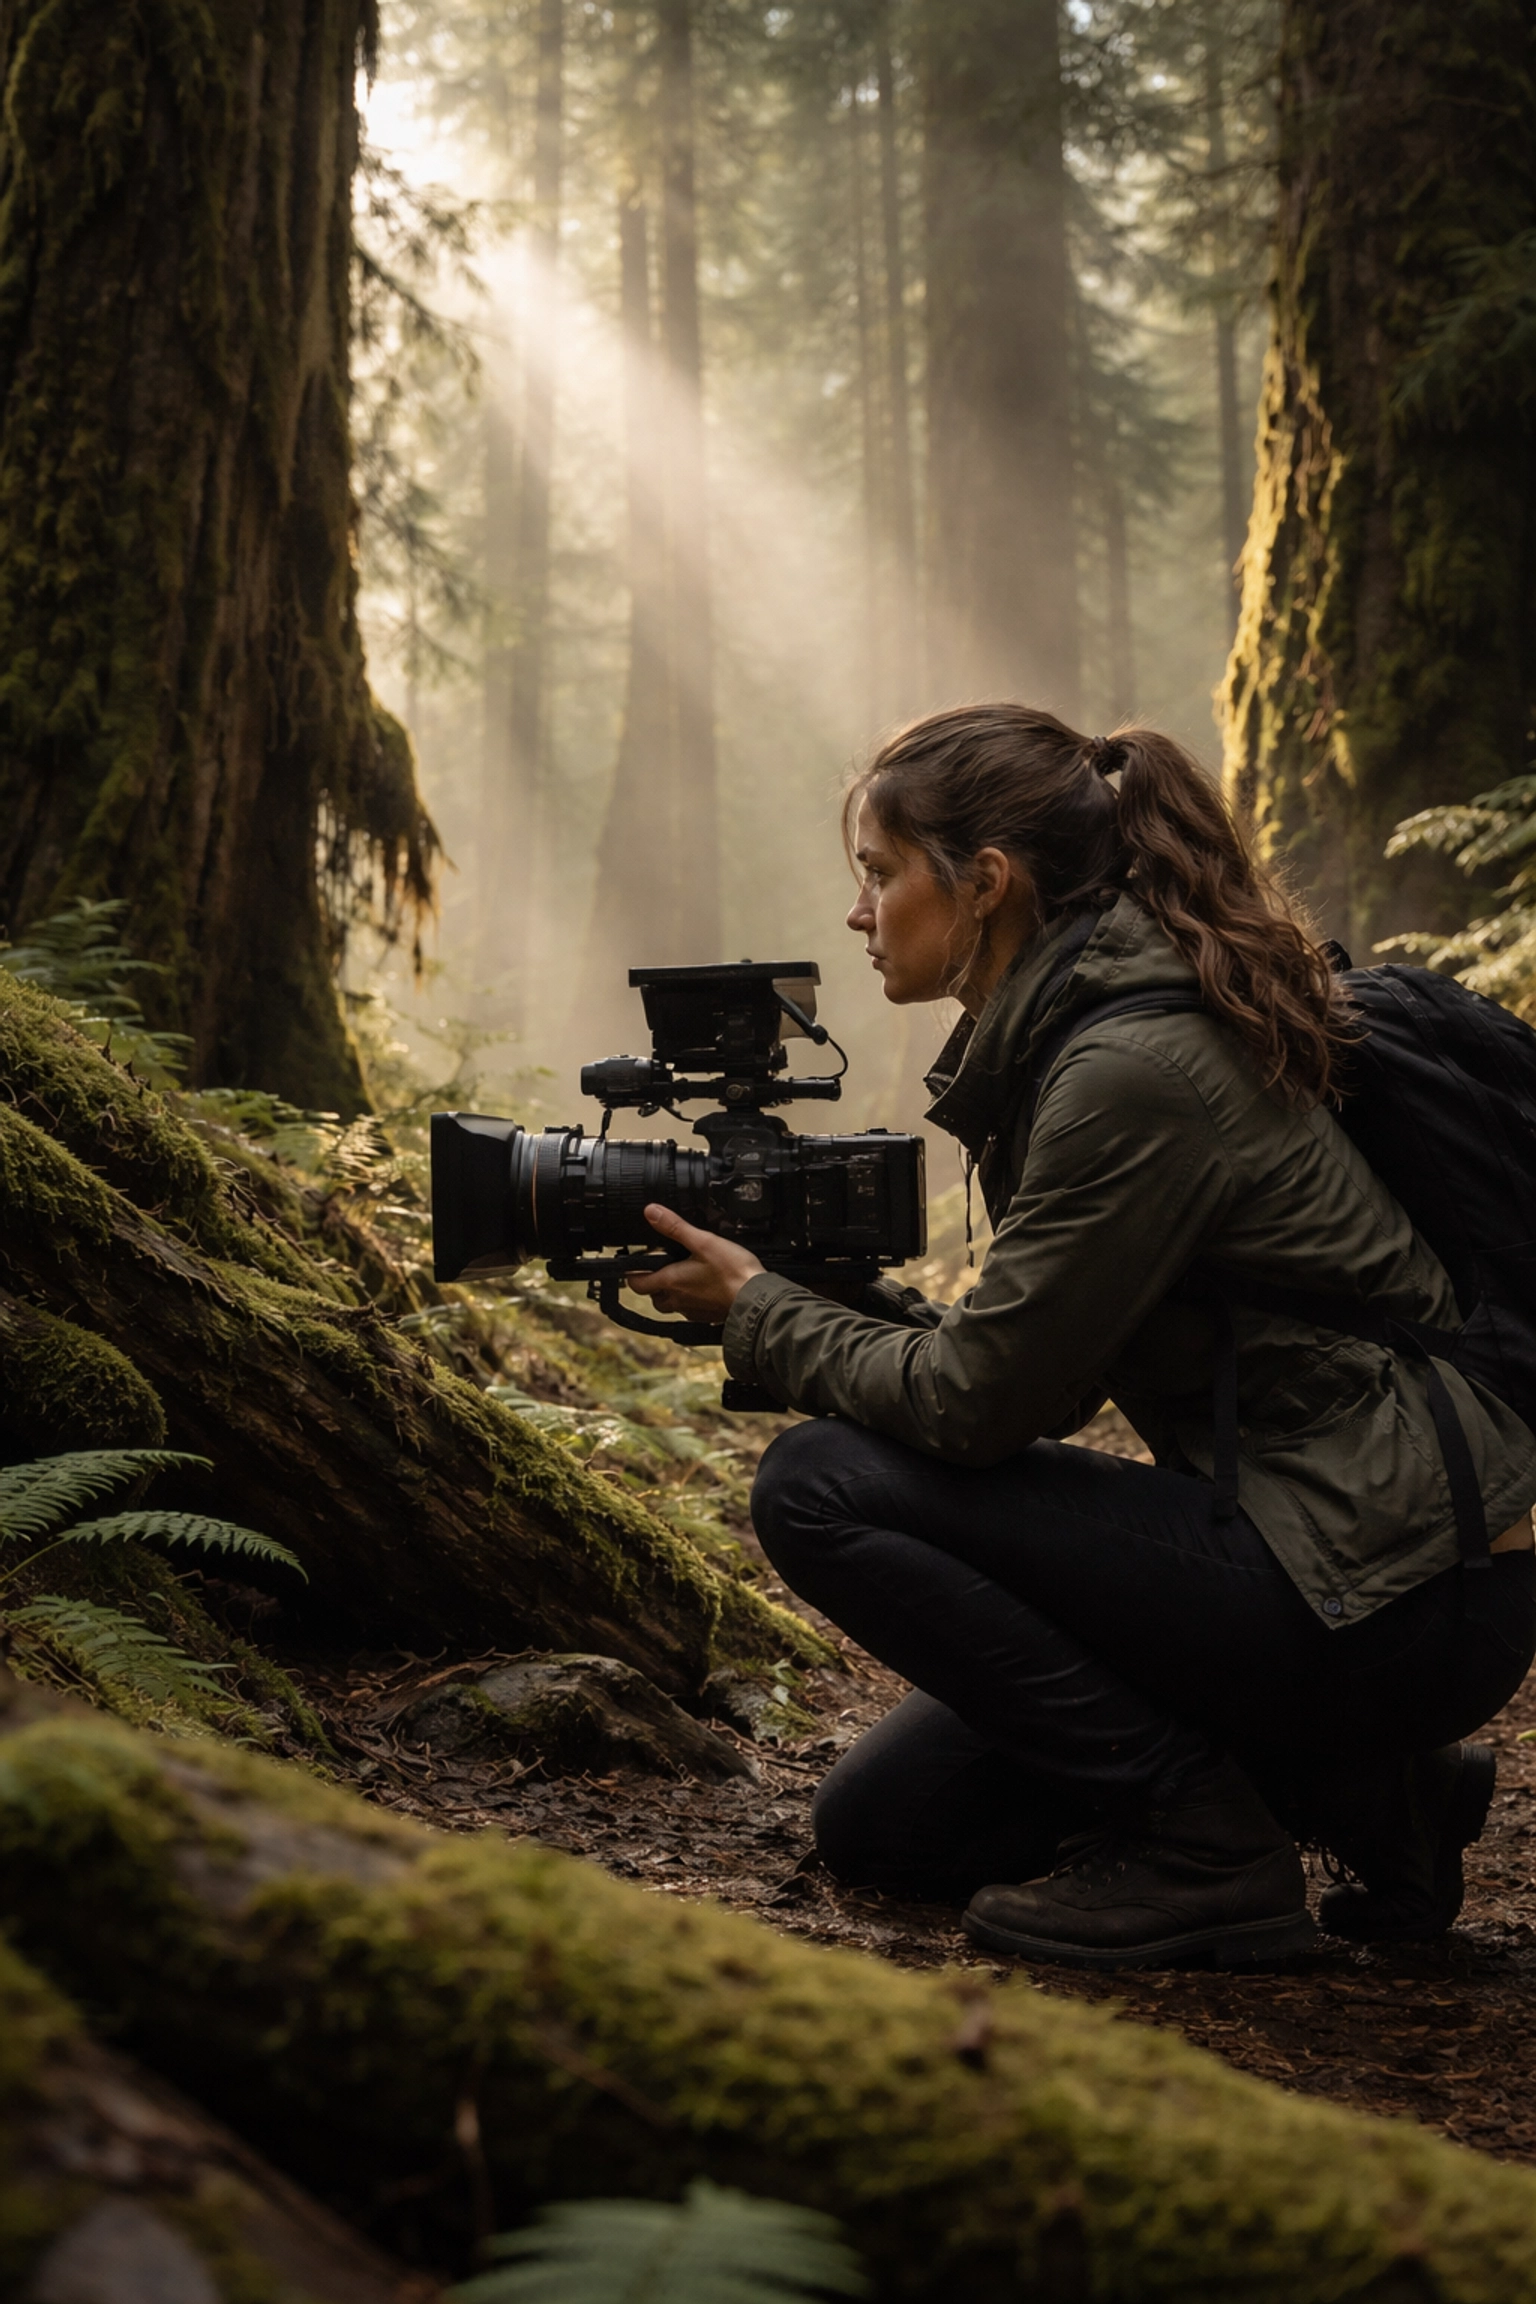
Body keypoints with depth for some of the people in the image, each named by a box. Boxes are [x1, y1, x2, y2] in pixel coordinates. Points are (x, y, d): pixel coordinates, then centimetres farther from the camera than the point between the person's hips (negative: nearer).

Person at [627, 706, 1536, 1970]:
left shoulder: (1131, 1071, -21)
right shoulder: (1085, 1019, 9)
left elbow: (981, 1400, -18)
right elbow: (1042, 1377, 14)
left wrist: (760, 1312, -4)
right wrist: (828, 1287, 6)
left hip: (1401, 1596, -10)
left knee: (825, 1488, -13)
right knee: (880, 1822, 12)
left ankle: (1202, 1840, -7)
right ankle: (1353, 1784, 12)